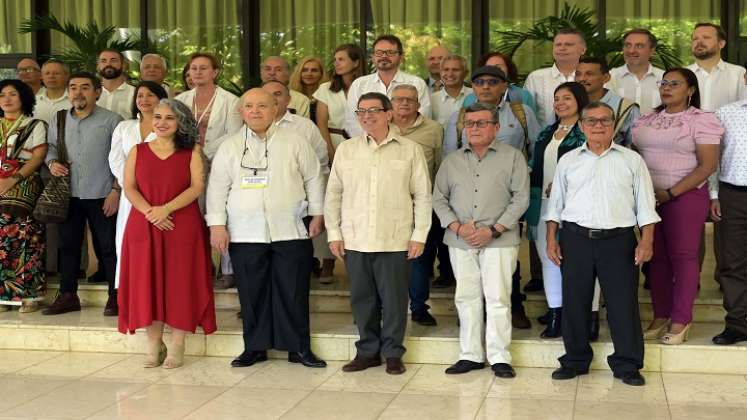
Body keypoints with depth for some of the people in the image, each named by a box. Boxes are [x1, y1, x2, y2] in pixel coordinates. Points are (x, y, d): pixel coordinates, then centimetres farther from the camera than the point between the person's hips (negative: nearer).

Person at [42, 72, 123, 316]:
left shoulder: (111, 120, -3)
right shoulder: (58, 120, 10)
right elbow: (50, 147, 20)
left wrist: (116, 190, -10)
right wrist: (52, 162, -3)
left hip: (102, 195, -4)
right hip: (68, 195, 4)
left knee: (107, 246, 2)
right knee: (67, 245, 9)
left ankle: (115, 296, 12)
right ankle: (67, 296, 19)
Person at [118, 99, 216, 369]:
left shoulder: (191, 152, 6)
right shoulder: (138, 151, 12)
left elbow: (197, 186, -6)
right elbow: (129, 188, 2)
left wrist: (166, 209, -18)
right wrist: (149, 212, -15)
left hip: (183, 227, -2)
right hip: (143, 227, 2)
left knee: (180, 283, -1)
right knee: (147, 283, 2)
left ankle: (176, 347, 5)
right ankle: (154, 345, 10)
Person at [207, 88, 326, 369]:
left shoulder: (295, 142, 6)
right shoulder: (229, 147, 8)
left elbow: (313, 179, 9)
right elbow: (217, 187, 6)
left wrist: (317, 214, 4)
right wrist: (217, 225, 0)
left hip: (291, 230, -1)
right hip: (245, 233, 1)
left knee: (294, 291, 2)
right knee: (251, 292, 5)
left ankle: (299, 347, 11)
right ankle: (255, 347, 16)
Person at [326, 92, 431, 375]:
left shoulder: (410, 150, 2)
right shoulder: (346, 150, 8)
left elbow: (422, 195, 3)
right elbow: (333, 194, 11)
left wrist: (419, 235, -3)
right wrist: (334, 233, 5)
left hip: (395, 241, -2)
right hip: (355, 240, 2)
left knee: (394, 299, 2)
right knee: (362, 298, 9)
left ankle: (393, 353, 17)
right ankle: (368, 351, 22)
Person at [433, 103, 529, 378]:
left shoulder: (512, 157, 3)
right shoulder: (452, 161, 13)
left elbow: (521, 198, -2)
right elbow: (439, 198, 11)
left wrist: (493, 230, -10)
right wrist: (457, 226, -6)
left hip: (499, 241, -3)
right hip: (460, 242, 3)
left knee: (498, 298, -4)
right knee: (466, 297, 6)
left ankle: (499, 357, 4)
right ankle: (470, 355, 14)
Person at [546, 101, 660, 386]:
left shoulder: (631, 160, 7)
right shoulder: (568, 160, 11)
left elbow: (645, 205, 6)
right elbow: (555, 203, 13)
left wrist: (647, 240, -4)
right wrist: (551, 239, 4)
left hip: (618, 239, -1)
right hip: (576, 237, 2)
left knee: (623, 303, -1)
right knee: (574, 301, 5)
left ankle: (627, 365, 10)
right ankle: (575, 361, 18)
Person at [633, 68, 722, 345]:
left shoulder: (702, 120, -5)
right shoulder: (647, 120, 13)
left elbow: (708, 166, -11)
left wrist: (670, 193, -16)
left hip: (685, 195, -5)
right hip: (648, 196, 5)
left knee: (683, 256, -1)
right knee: (656, 256, 8)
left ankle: (680, 321, 5)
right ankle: (660, 317, 16)